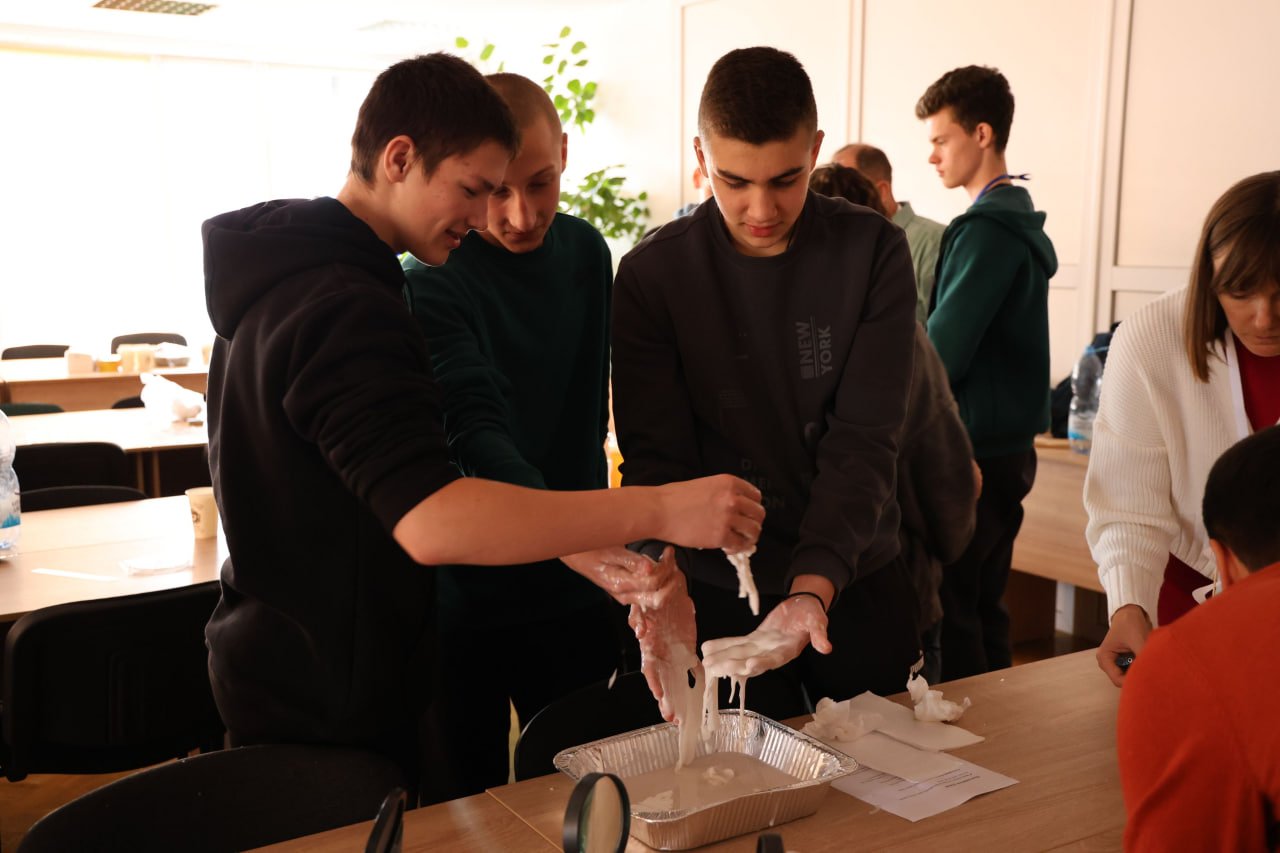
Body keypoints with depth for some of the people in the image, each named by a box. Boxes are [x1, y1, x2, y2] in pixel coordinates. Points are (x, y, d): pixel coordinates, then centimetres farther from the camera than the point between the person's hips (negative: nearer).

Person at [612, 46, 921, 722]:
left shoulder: (872, 252, -8)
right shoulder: (651, 275, -9)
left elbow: (864, 439, -13)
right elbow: (656, 457, -11)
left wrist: (815, 586, -26)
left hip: (857, 580, 1)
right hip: (719, 592, -1)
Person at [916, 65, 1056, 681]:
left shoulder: (988, 228, -16)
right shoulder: (1020, 220, 14)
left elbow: (942, 353, -20)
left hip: (973, 449, -10)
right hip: (1008, 444, 10)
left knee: (950, 612, -3)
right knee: (984, 606, 17)